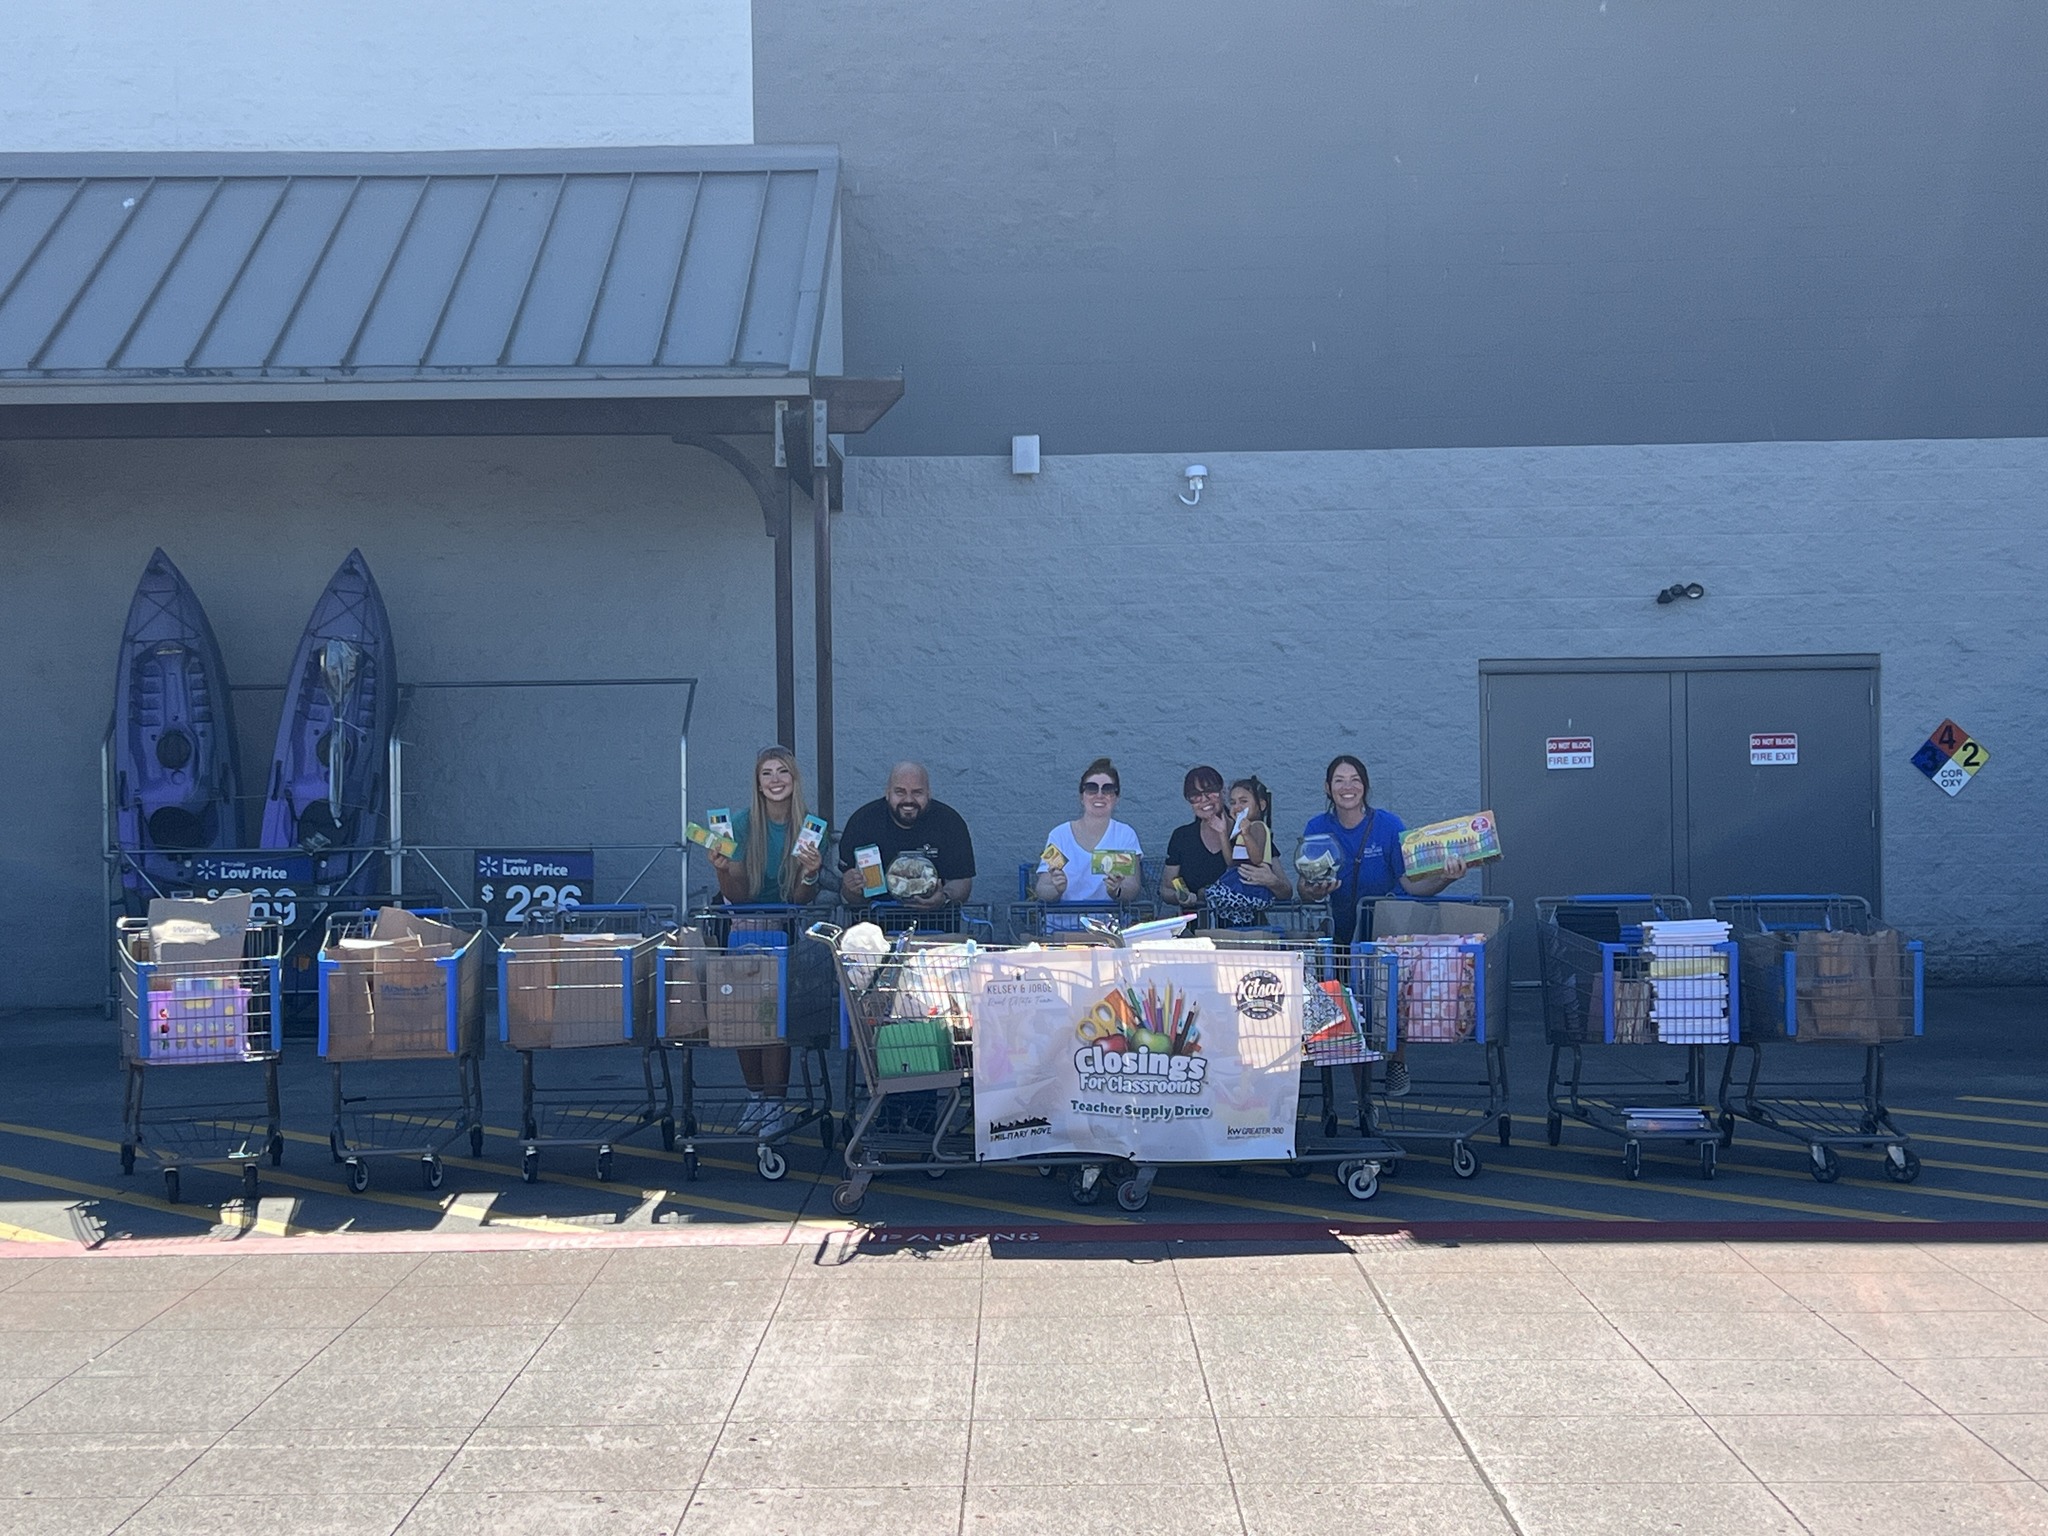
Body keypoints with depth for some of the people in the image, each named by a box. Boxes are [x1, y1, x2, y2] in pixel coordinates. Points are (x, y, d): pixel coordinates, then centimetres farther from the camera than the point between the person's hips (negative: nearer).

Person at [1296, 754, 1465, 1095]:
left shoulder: (1388, 824, -9)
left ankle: (1397, 1061, 6)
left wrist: (1444, 878, -32)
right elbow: (1304, 891, -8)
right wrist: (1315, 891, -31)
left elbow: (1412, 884, -13)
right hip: (1342, 932, 2)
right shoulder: (1317, 829, -3)